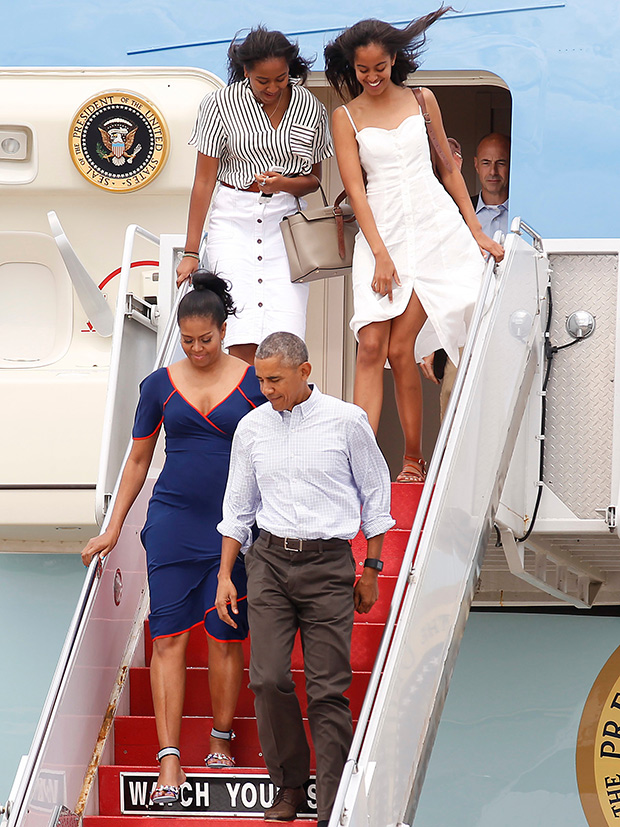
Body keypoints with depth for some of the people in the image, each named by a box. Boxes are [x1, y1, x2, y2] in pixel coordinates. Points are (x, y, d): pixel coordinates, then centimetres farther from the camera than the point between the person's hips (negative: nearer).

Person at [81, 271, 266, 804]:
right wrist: (113, 528, 11)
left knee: (226, 636, 2)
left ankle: (222, 738, 19)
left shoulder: (253, 381, 1)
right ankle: (169, 759, -8)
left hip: (234, 524, -1)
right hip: (172, 521, 1)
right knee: (168, 636, -6)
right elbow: (138, 460, 13)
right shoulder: (160, 385, 6)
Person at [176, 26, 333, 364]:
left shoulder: (310, 107, 3)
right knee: (243, 343, -13)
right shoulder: (222, 104, -4)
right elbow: (204, 179, 0)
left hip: (285, 219, 2)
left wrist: (283, 183, -11)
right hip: (233, 219, -2)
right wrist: (191, 252, -2)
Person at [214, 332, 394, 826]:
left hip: (328, 563, -3)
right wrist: (225, 574, 13)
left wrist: (371, 570, 7)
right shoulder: (252, 427, 8)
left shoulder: (347, 421, -1)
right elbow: (237, 506, 17)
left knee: (328, 690, -5)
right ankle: (290, 786, 10)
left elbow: (376, 494, 7)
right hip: (270, 560, 3)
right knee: (268, 679, -8)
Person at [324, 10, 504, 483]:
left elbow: (448, 168, 17)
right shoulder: (346, 117, 6)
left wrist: (477, 231, 14)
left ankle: (414, 459, 5)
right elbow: (355, 188, -1)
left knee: (400, 348, -7)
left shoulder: (421, 101, 10)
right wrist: (381, 255, -11)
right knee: (371, 346, -12)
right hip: (381, 232, 0)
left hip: (435, 226, 0)